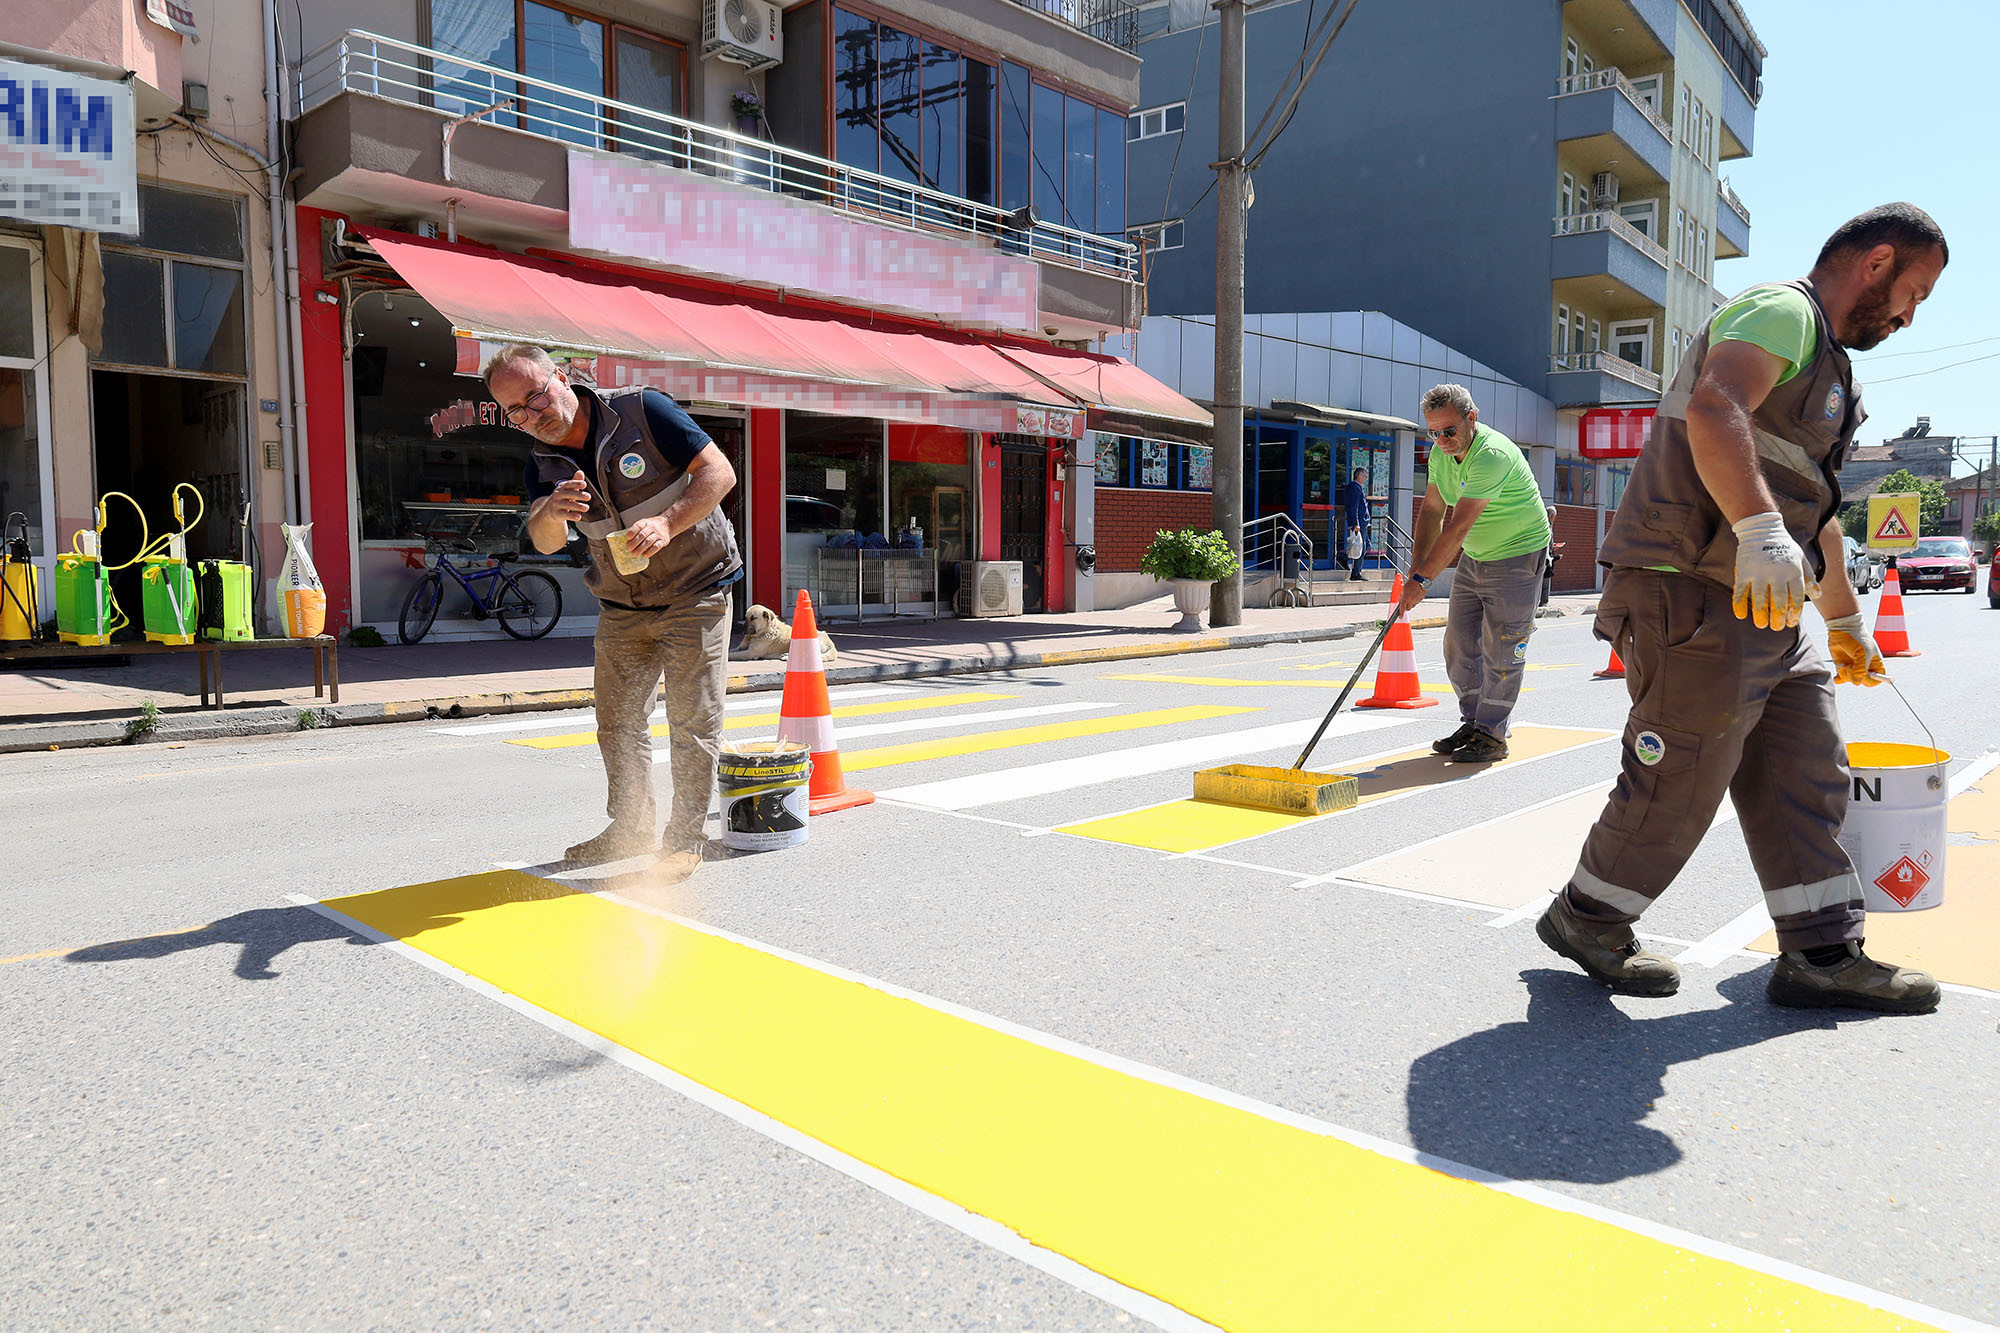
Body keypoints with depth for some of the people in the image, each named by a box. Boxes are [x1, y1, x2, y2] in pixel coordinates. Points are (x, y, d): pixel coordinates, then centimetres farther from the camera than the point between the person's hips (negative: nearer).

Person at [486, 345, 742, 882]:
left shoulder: (643, 409, -14)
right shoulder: (543, 464, 0)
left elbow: (720, 472, -18)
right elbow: (545, 542, -13)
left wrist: (667, 523, -32)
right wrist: (550, 511, -37)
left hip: (695, 592, -5)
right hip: (622, 606, 6)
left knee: (693, 722, -5)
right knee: (617, 721, 9)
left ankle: (685, 839, 6)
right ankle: (632, 829, 25)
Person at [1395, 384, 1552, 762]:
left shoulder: (1493, 455, -29)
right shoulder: (1441, 453, -1)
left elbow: (1458, 527, -32)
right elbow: (1432, 511, 6)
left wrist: (1422, 579, -33)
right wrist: (1416, 568, -5)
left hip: (1518, 556, -8)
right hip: (1474, 559, 8)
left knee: (1499, 649, -6)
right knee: (1459, 644, 8)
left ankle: (1491, 735, 2)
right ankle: (1472, 724, 19)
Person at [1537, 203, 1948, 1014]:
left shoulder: (1826, 363, 27)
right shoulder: (1782, 312, -6)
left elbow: (1815, 512, 34)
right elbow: (1713, 409, -29)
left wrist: (1845, 620, 38)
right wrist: (1761, 531, -43)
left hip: (1766, 613, 11)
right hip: (1695, 602, -11)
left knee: (1808, 780, 10)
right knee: (1678, 787, -2)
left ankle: (1823, 955, 18)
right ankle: (1585, 919, 15)